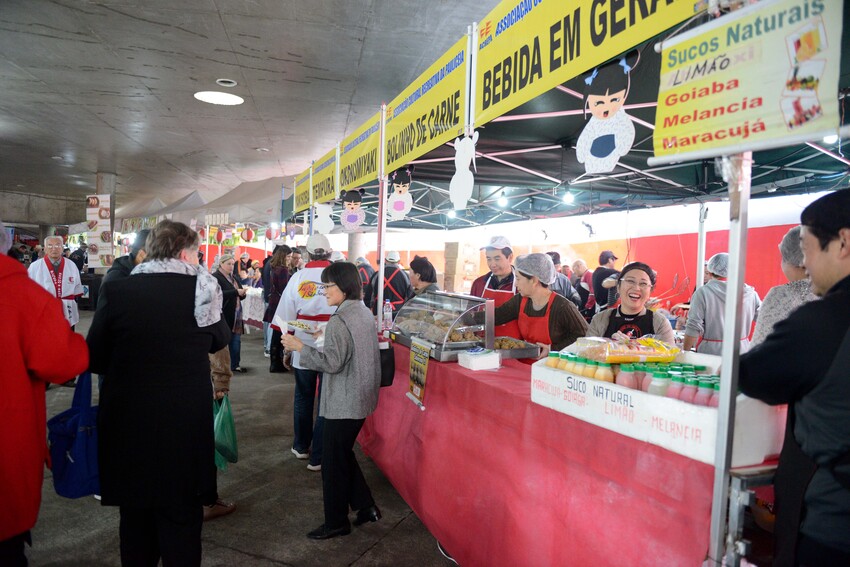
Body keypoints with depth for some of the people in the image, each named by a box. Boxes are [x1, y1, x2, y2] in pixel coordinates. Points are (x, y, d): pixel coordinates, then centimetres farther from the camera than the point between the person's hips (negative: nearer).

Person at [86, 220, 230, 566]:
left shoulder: (118, 291, -5)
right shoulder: (199, 288, -8)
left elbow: (94, 358, 0)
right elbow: (220, 339, 6)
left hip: (127, 421, 2)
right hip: (185, 421, -2)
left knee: (135, 515, 20)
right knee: (181, 518, 12)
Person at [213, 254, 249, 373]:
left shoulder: (234, 277, 16)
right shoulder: (215, 277, -8)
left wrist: (242, 293, -2)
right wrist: (236, 292, -25)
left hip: (236, 314, 7)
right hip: (224, 315, -7)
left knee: (236, 340, 8)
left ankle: (235, 364, 17)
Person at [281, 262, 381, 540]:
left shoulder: (339, 321, -20)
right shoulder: (365, 313, 8)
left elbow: (332, 363, -23)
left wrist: (299, 346, -18)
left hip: (344, 403, -9)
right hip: (361, 399, 9)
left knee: (334, 463, 6)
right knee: (344, 455, 22)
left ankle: (336, 522, 19)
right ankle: (366, 506, 27)